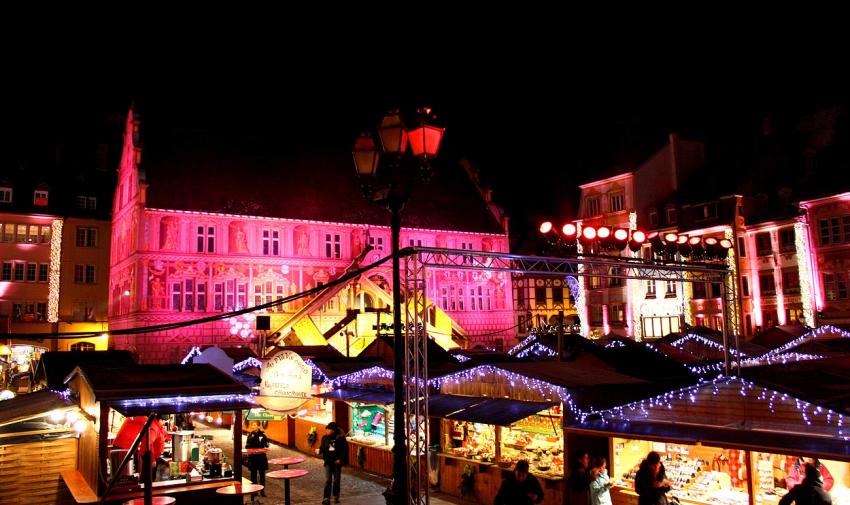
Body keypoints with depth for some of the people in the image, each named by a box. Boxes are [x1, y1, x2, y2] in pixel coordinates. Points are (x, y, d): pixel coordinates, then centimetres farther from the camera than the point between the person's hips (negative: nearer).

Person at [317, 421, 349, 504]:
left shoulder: (340, 438, -11)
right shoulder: (325, 438, -1)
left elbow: (345, 450, -8)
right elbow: (323, 448, 6)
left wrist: (340, 459, -15)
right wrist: (319, 450, -16)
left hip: (337, 462, -2)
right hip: (328, 462, 2)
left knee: (336, 480, 10)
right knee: (327, 481, -3)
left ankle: (336, 497, 28)